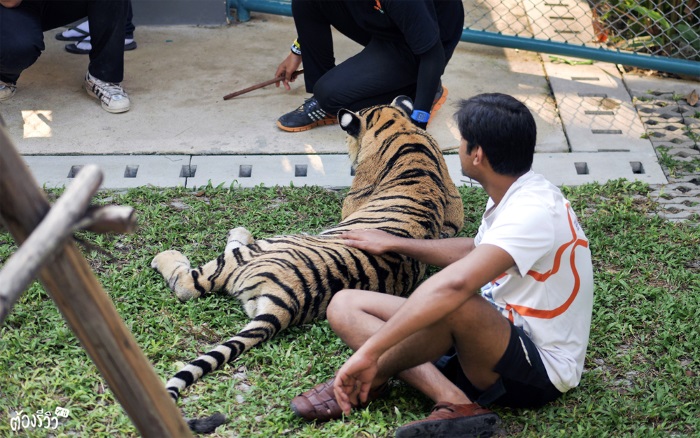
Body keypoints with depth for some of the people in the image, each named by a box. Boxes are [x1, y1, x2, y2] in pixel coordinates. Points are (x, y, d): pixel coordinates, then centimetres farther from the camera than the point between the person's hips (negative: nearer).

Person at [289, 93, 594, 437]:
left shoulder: (534, 211, -25)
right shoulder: (511, 196, 5)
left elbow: (455, 283, -40)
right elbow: (475, 252, 27)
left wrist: (369, 352, -40)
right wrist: (395, 244, 29)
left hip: (540, 372, -9)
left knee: (452, 303, -42)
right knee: (344, 305, -2)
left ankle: (368, 381, -12)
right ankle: (455, 402, -21)